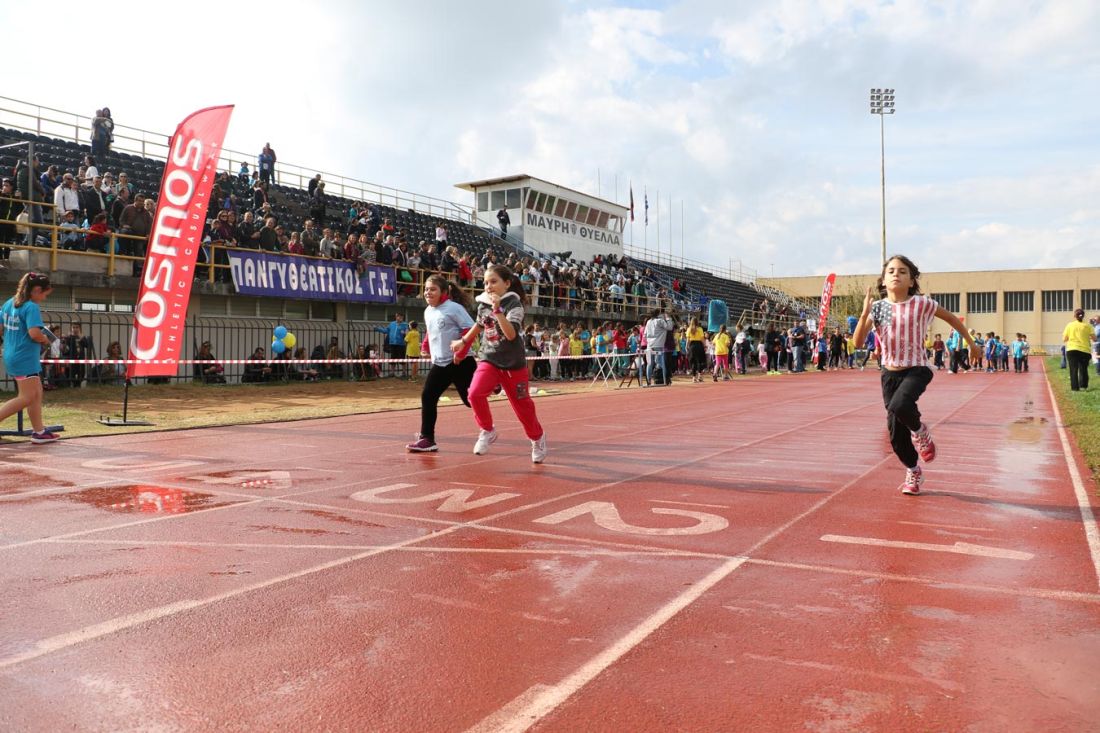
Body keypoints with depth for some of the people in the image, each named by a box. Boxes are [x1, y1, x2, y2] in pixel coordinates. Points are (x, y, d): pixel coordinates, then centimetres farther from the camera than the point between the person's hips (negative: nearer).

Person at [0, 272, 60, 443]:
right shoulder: (32, 307, -16)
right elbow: (35, 333, -26)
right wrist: (46, 339, -7)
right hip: (25, 358, -9)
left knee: (37, 394, 14)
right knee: (25, 398, -4)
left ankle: (39, 431, 17)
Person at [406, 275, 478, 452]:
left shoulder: (453, 308, -13)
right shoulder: (428, 312, 10)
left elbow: (470, 329, -18)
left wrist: (461, 352, -20)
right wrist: (426, 348, 18)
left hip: (460, 363, -7)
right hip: (439, 364, 7)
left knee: (470, 399, 2)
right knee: (427, 397, -1)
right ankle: (427, 438, 4)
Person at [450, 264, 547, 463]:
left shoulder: (513, 304, -15)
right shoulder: (483, 304, 2)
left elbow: (511, 334, -30)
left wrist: (498, 310, -36)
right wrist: (463, 341, 30)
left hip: (513, 364, -4)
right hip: (489, 359, 4)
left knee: (522, 404, 6)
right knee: (475, 393, -22)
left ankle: (537, 438, 32)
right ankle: (487, 431, 1)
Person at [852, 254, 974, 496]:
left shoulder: (921, 304, -7)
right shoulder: (877, 307, -1)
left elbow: (951, 318, 10)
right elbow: (858, 342, -11)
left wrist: (971, 342, 15)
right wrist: (865, 312, -23)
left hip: (916, 370, -3)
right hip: (890, 373, 3)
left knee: (899, 406, -34)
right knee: (895, 432, 6)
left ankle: (919, 431, 2)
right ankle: (913, 472, 31)